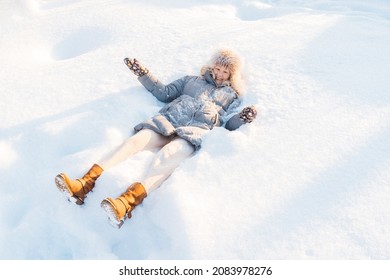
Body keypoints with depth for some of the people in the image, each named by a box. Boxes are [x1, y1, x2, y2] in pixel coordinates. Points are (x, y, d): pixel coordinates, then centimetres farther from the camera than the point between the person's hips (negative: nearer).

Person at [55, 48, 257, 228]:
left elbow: (228, 123, 11)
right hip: (168, 120, 4)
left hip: (197, 130, -3)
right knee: (135, 140, -26)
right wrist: (143, 74, 19)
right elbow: (164, 93, 26)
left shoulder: (233, 95, 26)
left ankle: (127, 202, -59)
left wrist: (241, 119, -11)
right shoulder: (192, 80, 32)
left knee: (166, 155, -36)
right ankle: (85, 184, -38)